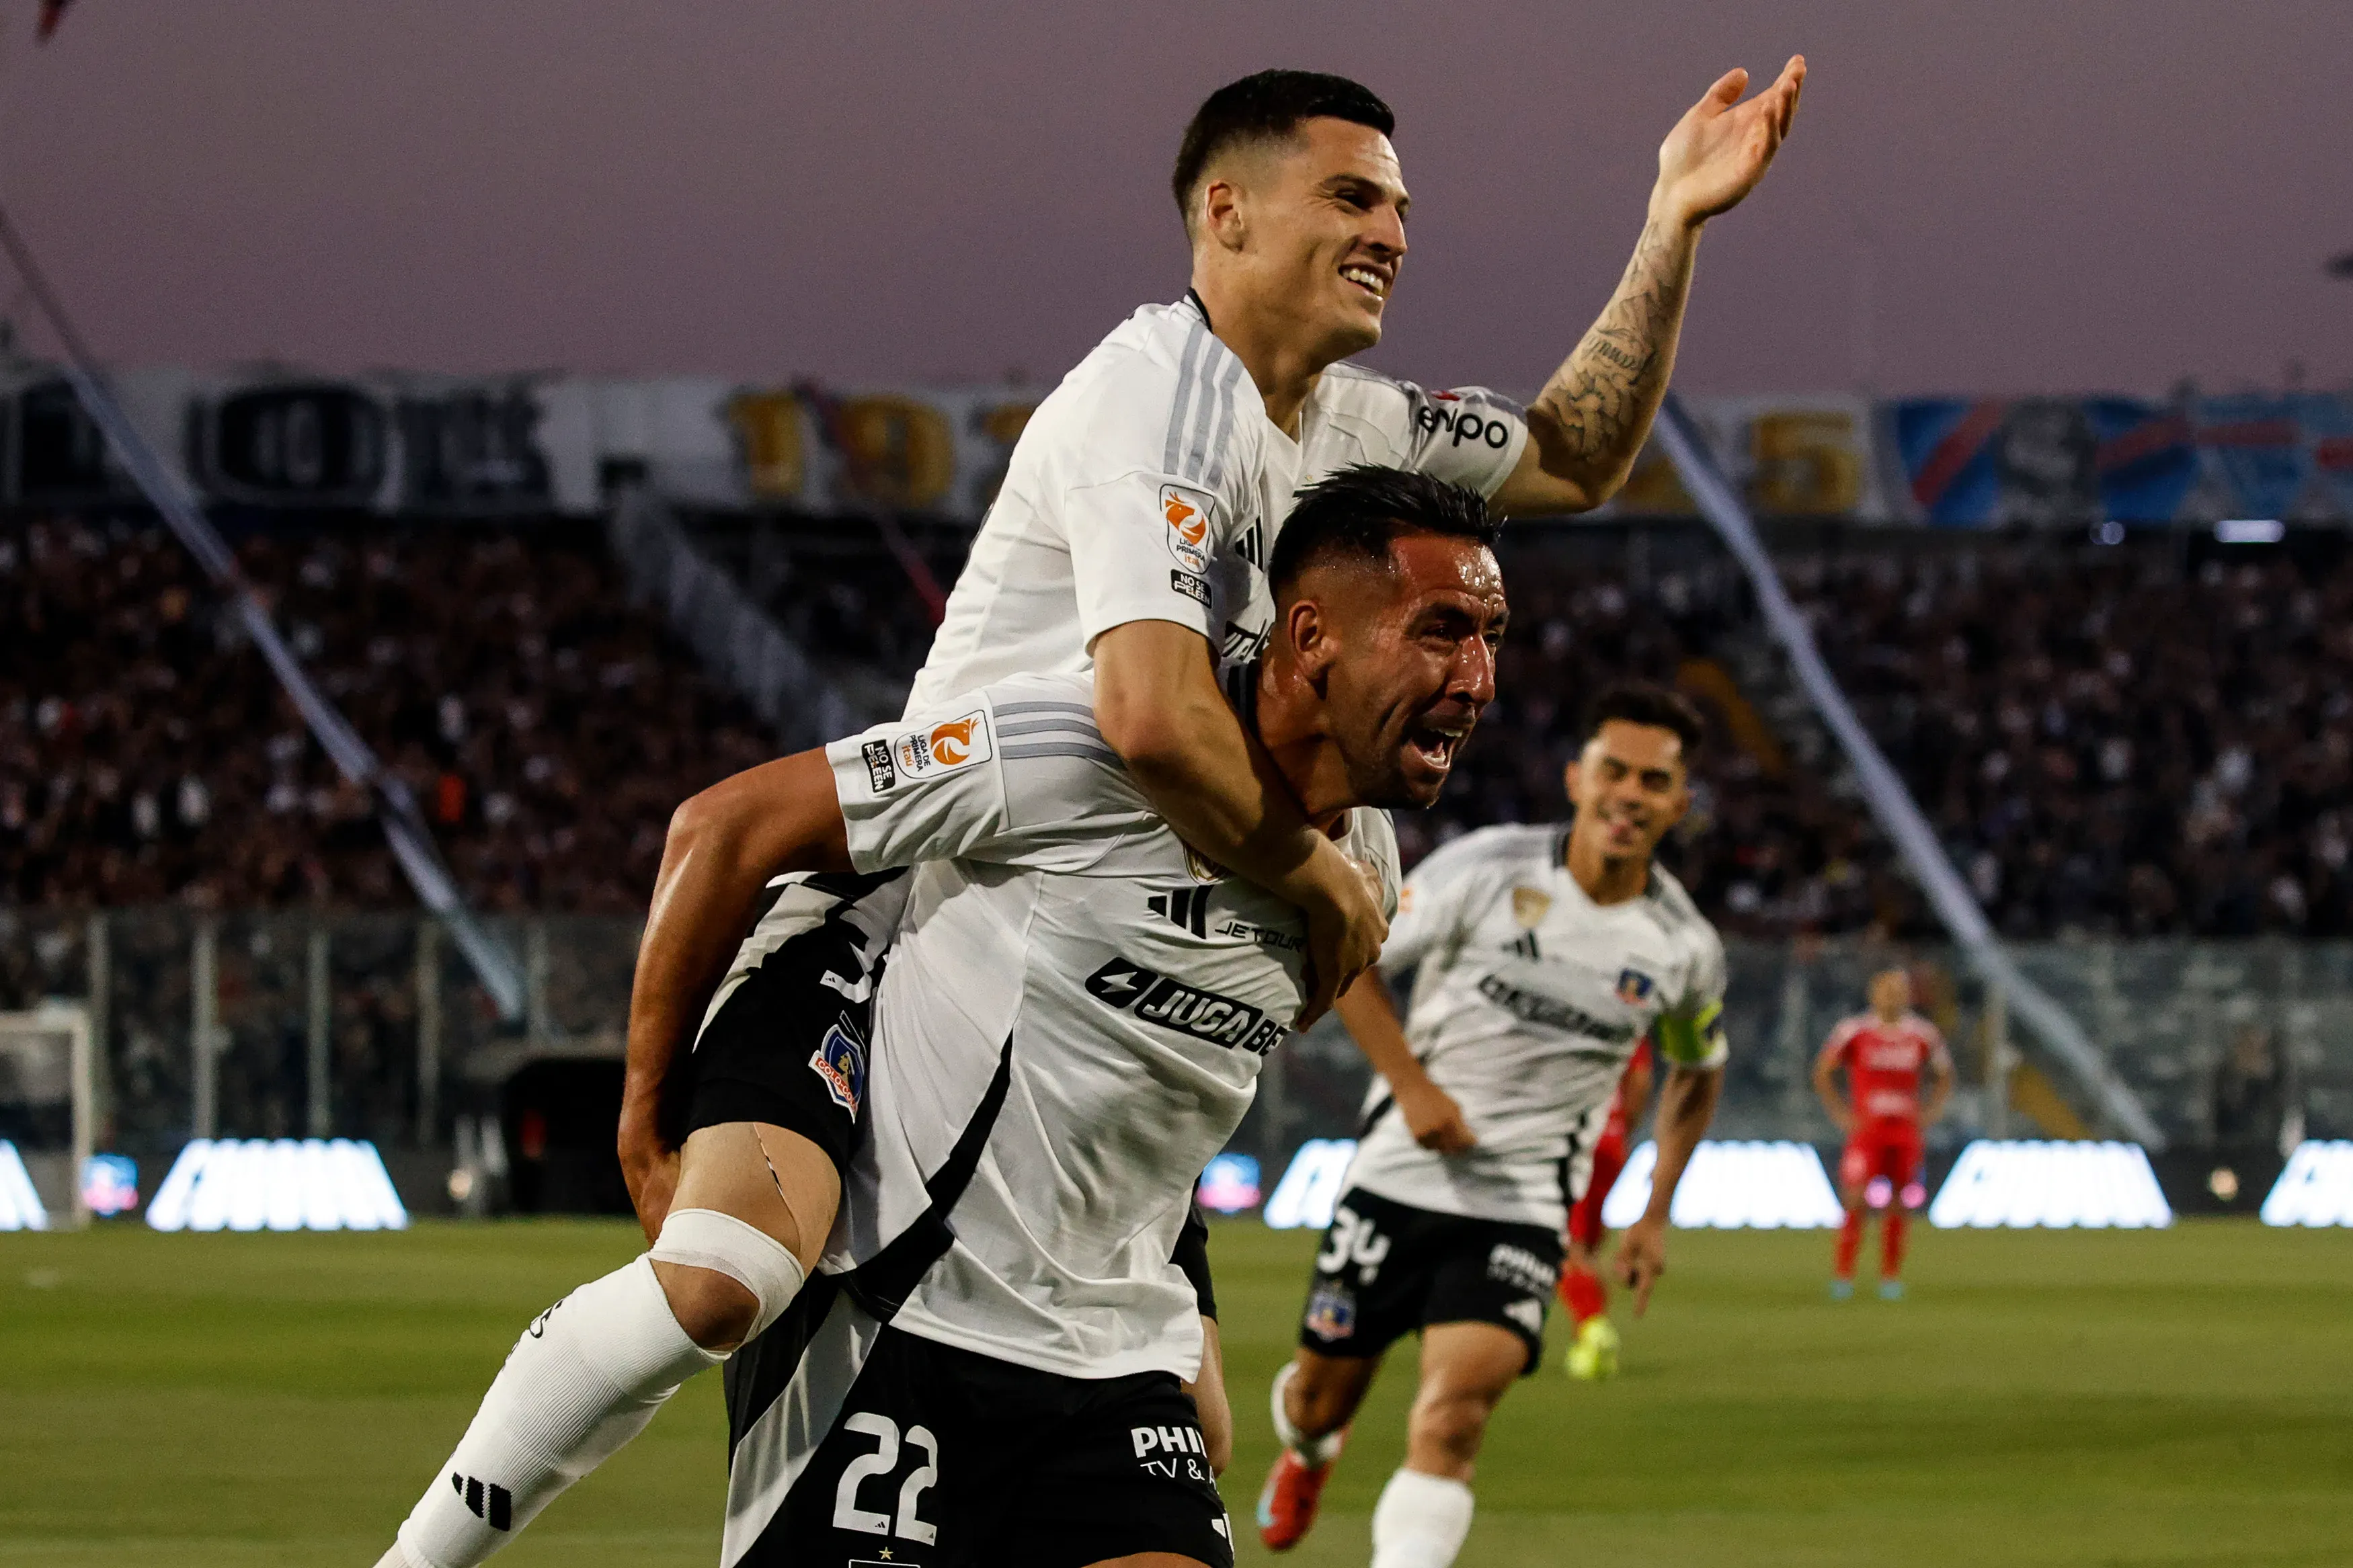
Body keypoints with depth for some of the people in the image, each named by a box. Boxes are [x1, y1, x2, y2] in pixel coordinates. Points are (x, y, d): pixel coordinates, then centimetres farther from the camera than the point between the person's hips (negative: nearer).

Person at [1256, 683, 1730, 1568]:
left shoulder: (1685, 952, -3)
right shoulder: (1487, 871, -11)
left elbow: (1696, 1072, 18)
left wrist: (1656, 1216, 12)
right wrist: (1412, 1084, -13)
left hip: (1522, 1208, 0)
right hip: (1399, 1176, 0)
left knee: (1454, 1412, -22)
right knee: (1324, 1398, 12)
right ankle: (1306, 1448, 51)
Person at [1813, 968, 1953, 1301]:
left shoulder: (1923, 1035, 4)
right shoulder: (1854, 1032, -4)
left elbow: (1943, 1077, 19)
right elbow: (1823, 1072, 5)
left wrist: (1930, 1112, 6)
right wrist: (1839, 1113, -2)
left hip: (1906, 1132, 3)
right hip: (1866, 1131, -3)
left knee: (1897, 1207, 4)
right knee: (1856, 1202, -12)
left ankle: (1891, 1277, 14)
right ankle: (1843, 1276, -5)